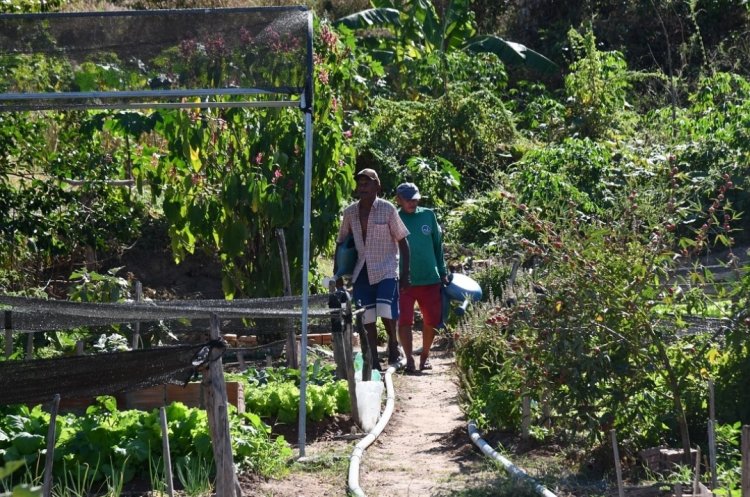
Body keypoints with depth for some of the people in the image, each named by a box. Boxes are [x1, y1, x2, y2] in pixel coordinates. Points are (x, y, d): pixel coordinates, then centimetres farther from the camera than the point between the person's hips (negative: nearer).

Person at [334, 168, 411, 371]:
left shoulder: (388, 209, -5)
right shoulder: (350, 212, 6)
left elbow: (402, 240, -2)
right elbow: (340, 243, 14)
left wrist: (405, 273, -6)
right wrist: (337, 274, 9)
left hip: (386, 270, -4)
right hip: (362, 272, 4)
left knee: (386, 312, -17)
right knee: (367, 318, 1)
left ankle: (393, 343, 11)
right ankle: (373, 361, 8)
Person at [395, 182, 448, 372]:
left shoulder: (428, 215, 5)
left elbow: (437, 245, 12)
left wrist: (442, 272, 10)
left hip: (430, 278, 3)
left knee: (432, 321, 7)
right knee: (405, 321, -7)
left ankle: (425, 356, 25)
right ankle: (409, 359, 3)